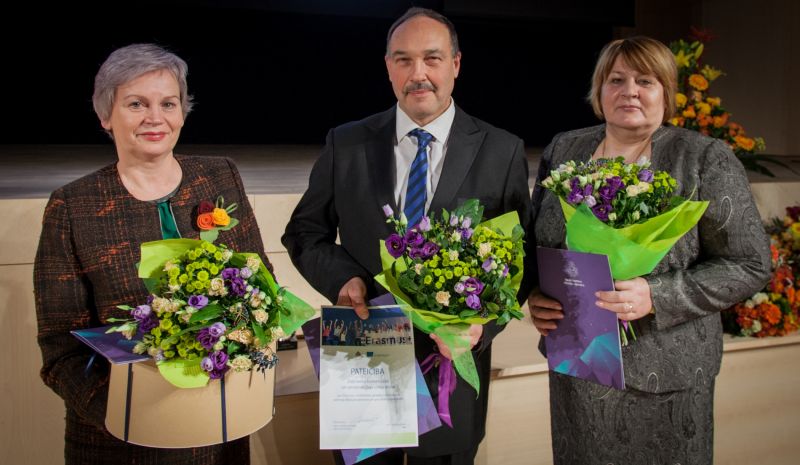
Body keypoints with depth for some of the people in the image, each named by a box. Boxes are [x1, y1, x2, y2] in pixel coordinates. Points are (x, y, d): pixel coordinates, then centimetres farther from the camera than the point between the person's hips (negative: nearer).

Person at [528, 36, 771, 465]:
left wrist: (656, 296, -22)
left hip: (662, 372, -3)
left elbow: (749, 265, -9)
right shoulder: (562, 150, 4)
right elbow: (535, 239, 13)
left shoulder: (706, 160, -8)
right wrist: (534, 294, -7)